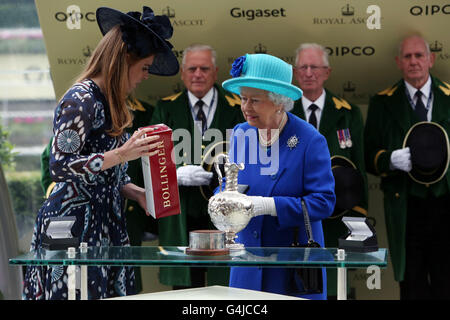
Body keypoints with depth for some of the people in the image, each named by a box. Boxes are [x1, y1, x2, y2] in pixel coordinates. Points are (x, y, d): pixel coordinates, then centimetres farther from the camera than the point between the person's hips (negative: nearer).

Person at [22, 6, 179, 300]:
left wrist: (137, 192, 7)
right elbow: (60, 168, -19)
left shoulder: (108, 102, 16)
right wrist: (122, 154, -22)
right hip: (74, 225, -9)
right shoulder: (82, 99, -12)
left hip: (102, 226, 9)